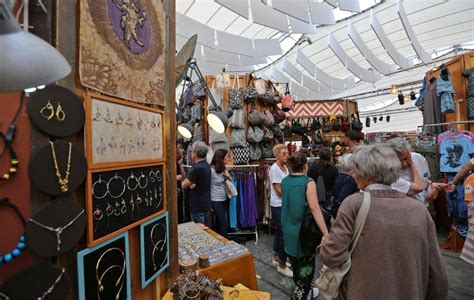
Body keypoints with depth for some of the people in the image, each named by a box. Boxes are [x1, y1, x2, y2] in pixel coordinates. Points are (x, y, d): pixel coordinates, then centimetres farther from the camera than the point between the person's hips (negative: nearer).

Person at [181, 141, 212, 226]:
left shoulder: (197, 168, -24)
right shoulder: (206, 165, 6)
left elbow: (183, 185, -17)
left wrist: (189, 184, 2)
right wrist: (190, 184, -13)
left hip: (198, 206, -9)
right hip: (206, 204, 9)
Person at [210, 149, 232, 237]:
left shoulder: (223, 168, 8)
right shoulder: (212, 170, -16)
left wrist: (228, 177, -5)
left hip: (223, 200, 8)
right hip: (216, 201, -8)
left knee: (218, 224, 16)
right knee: (224, 224, -1)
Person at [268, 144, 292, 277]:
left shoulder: (285, 168, 8)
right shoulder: (274, 169, -17)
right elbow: (279, 191, -18)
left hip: (285, 204, 8)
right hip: (278, 206, -8)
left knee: (280, 232, 18)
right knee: (285, 234, -2)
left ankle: (276, 258, 35)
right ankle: (282, 265, 14)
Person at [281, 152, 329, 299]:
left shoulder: (284, 181, -2)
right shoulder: (308, 182, -20)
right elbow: (314, 208, -27)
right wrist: (326, 234, -25)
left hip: (288, 230, 7)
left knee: (295, 264, 27)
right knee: (305, 266, 17)